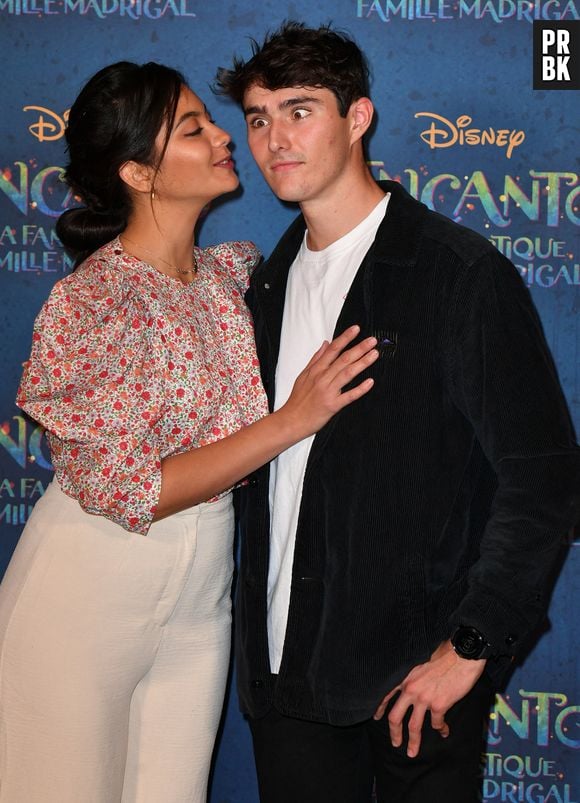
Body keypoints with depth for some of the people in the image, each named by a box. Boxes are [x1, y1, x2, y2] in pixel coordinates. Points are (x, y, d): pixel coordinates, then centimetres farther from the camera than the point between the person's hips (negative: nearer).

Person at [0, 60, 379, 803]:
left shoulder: (236, 272, 1)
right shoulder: (89, 301, -18)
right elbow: (129, 491, -21)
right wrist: (291, 422, -22)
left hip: (201, 594, 6)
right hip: (90, 589, -5)